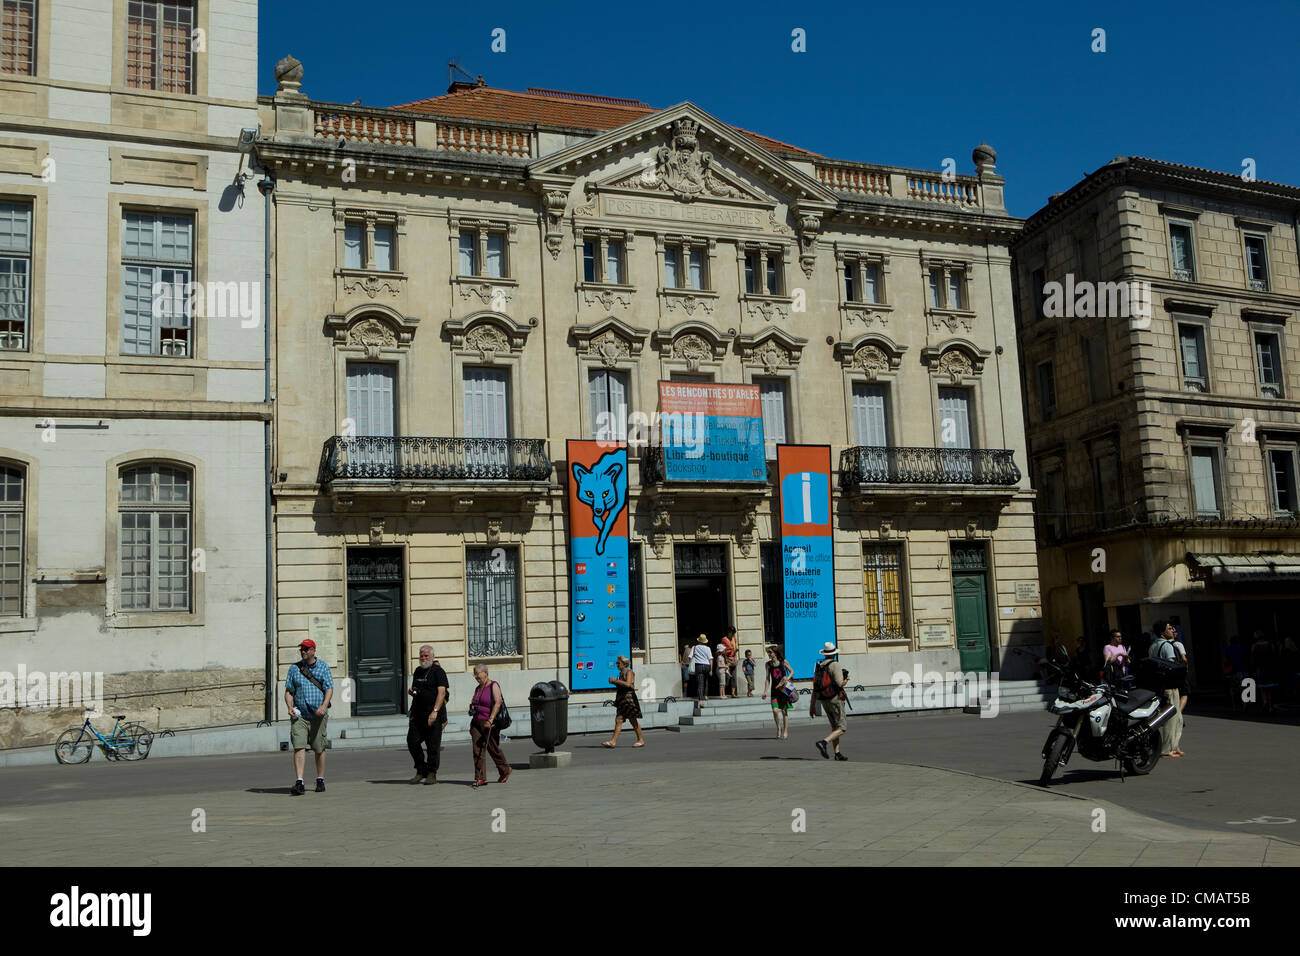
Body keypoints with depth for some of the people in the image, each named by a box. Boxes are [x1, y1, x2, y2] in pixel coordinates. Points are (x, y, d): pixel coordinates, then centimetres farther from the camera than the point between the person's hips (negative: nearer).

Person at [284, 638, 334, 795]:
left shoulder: (323, 667, 4)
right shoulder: (294, 668, 10)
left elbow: (329, 689, -3)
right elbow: (289, 691, 10)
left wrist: (324, 706, -20)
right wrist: (289, 707, -8)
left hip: (318, 715, -1)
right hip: (299, 715, 1)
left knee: (319, 749, 6)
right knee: (299, 747, -12)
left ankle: (320, 780, 21)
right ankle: (299, 783, -17)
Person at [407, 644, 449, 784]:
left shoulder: (438, 671, -5)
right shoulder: (418, 671, 17)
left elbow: (441, 692, -15)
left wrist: (435, 711, -25)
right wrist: (411, 691, 5)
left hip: (433, 716, -7)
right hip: (418, 714, 7)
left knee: (433, 746, -2)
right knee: (412, 741, 2)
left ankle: (432, 774, 8)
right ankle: (421, 771, 16)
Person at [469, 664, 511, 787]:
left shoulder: (493, 686, -6)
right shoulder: (478, 688, 16)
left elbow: (498, 703, -16)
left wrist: (490, 720, -24)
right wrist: (471, 709, 3)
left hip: (489, 723, -6)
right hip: (476, 722, 7)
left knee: (493, 749, 3)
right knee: (477, 750, -2)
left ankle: (505, 770, 23)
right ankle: (480, 778, -1)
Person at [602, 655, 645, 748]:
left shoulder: (629, 672, -7)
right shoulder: (621, 673, 19)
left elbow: (627, 684, -21)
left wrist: (615, 681, -16)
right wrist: (614, 682, 11)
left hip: (629, 698, -8)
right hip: (621, 698, 8)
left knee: (633, 720, -1)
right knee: (618, 720, 0)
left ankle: (641, 740, 10)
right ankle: (613, 741, -6)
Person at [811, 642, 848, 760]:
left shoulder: (818, 666, 9)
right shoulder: (835, 665, -13)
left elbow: (815, 688, 8)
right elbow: (840, 683, -23)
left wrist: (812, 706, 11)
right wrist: (846, 680, 1)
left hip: (824, 701, 7)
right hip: (835, 699, -7)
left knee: (835, 727, 17)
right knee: (842, 729, -4)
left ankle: (837, 754, 12)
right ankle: (823, 742, -24)